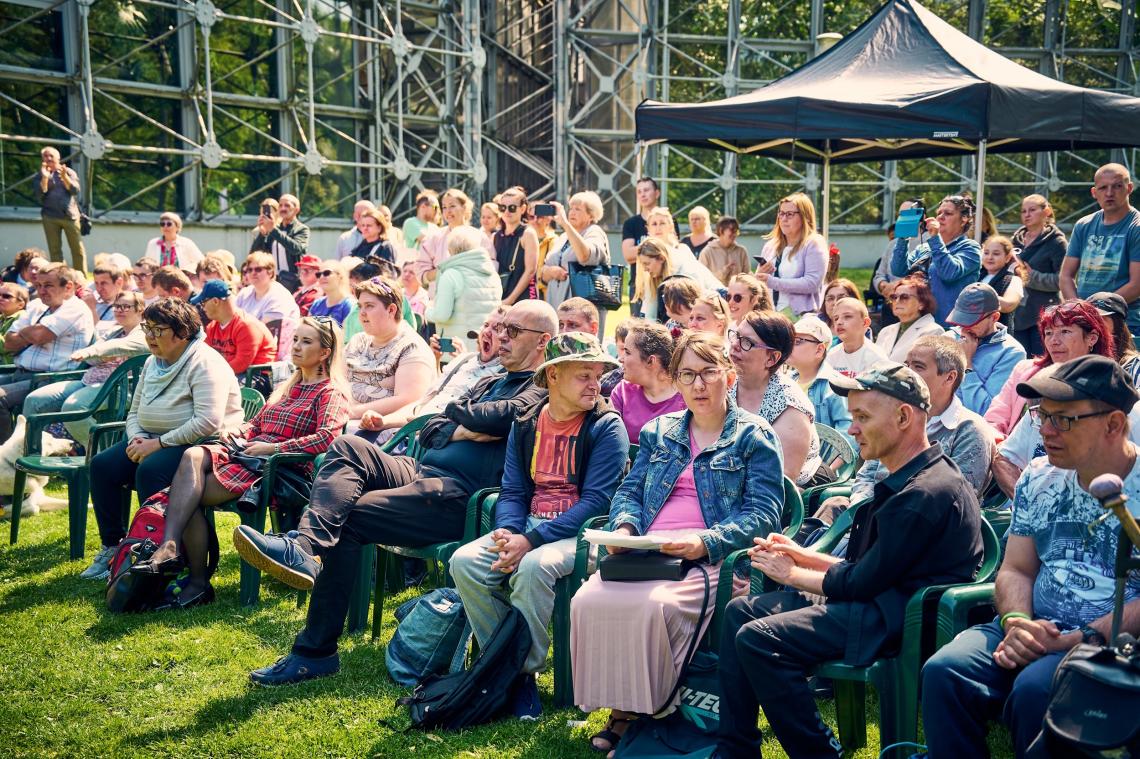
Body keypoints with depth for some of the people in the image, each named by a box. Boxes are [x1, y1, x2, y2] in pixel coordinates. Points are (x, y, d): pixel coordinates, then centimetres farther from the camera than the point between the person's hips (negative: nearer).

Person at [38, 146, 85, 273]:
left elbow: (75, 190, -5)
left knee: (77, 249, -2)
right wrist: (45, 177, -13)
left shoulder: (69, 172, 9)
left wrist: (64, 177, -16)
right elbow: (41, 194, -4)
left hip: (70, 215, 0)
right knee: (54, 250, 1)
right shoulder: (42, 174, 9)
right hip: (50, 217, 1)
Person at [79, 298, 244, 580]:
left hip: (202, 446, -9)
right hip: (155, 442, 9)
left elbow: (208, 422, -26)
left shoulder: (204, 363, -15)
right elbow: (135, 412, 20)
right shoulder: (153, 362, 13)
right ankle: (112, 547, 0)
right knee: (102, 464, -10)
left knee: (150, 470, -33)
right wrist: (138, 439, -3)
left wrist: (159, 443, -22)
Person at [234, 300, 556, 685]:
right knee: (347, 446, -17)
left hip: (458, 497, -8)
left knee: (344, 517, -21)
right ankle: (304, 548, -34)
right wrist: (464, 431, 0)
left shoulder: (542, 393, -1)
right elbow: (428, 430, 22)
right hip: (421, 472, 8)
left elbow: (487, 418, -17)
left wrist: (456, 412, 6)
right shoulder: (490, 384, 28)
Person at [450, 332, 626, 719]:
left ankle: (523, 673, -16)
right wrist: (508, 533, -15)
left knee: (534, 566, -34)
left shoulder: (606, 426, -4)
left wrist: (532, 540, -21)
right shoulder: (525, 425, 12)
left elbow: (596, 500, -13)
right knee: (465, 561, -19)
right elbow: (512, 492, 9)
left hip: (580, 532, -5)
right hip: (528, 524, 5)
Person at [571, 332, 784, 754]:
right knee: (588, 600, -25)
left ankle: (641, 709, -14)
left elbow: (763, 514, -3)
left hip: (712, 557, -4)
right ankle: (619, 707, -10)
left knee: (653, 604, -34)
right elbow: (630, 490, 21)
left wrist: (705, 542, -19)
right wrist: (625, 527, -3)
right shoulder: (659, 431, 22)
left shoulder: (753, 436, 6)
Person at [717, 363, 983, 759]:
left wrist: (792, 575, -4)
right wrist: (801, 554, 7)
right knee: (740, 611, 6)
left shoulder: (926, 493, -21)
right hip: (875, 596, 11)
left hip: (896, 615, -11)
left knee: (757, 639, -22)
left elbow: (863, 583, -19)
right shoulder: (906, 481, 13)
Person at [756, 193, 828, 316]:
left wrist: (772, 282, -15)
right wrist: (758, 276, -4)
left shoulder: (814, 244, -1)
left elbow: (812, 283, -13)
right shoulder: (770, 246, 14)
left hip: (801, 316, -4)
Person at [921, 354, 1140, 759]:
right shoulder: (1039, 478, 13)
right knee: (943, 671, -23)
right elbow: (1016, 570, 12)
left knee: (1033, 689, -34)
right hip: (1036, 630, 5)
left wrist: (1078, 641, -19)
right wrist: (1016, 623, -9)